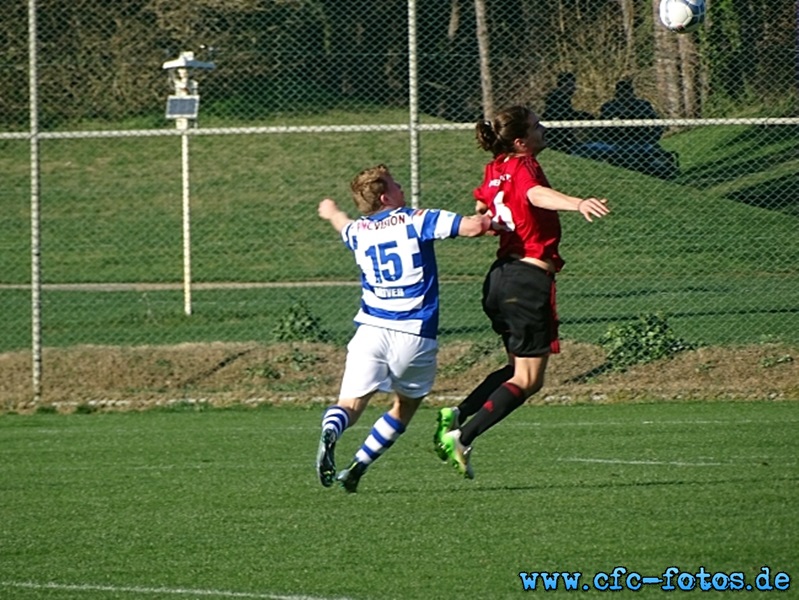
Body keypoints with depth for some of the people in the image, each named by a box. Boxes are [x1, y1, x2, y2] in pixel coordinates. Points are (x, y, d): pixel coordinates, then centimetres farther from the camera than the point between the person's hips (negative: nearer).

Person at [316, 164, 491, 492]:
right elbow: (472, 227, -12)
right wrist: (491, 219, 11)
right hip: (415, 334, -2)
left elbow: (343, 225, 39)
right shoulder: (416, 221, -2)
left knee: (350, 404, -3)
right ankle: (358, 466, 8)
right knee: (405, 407, 17)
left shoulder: (358, 231, 12)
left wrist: (331, 211, 63)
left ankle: (330, 432, -37)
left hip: (371, 329, 2)